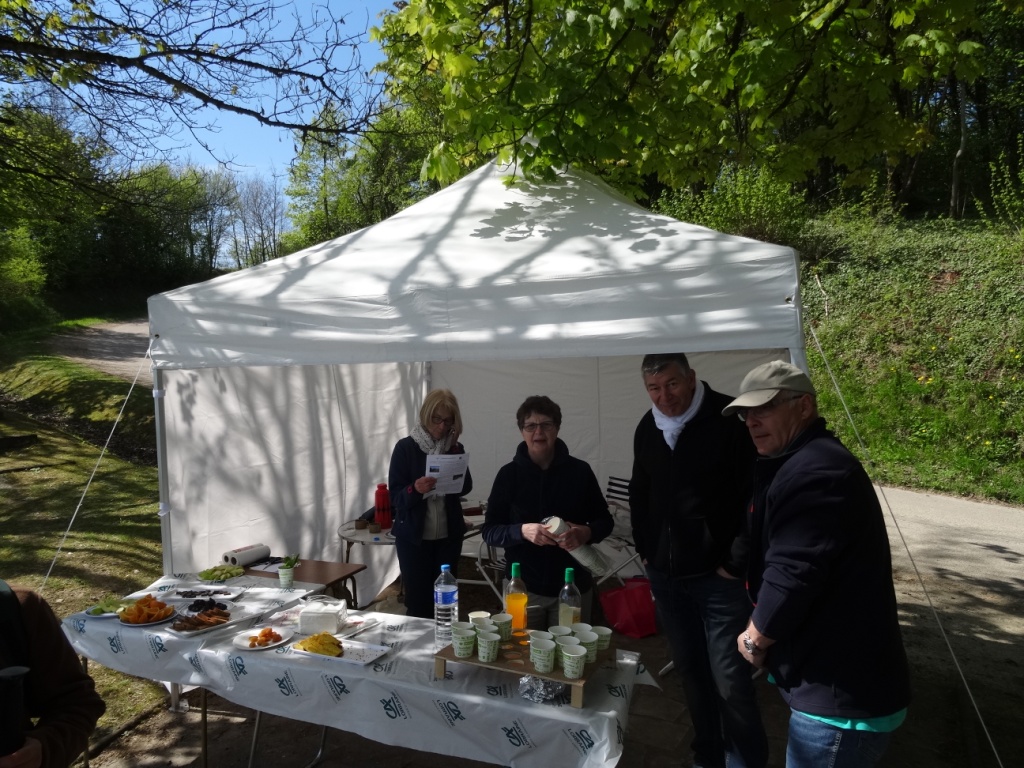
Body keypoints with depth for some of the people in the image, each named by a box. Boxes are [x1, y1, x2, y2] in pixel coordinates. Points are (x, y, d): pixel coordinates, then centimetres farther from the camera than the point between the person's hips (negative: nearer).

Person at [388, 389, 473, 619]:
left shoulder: (455, 448, 3)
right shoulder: (406, 447, -8)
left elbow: (466, 487, -7)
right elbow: (395, 496, -11)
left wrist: (456, 456, -16)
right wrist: (415, 490, -31)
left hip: (449, 535, 3)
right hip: (414, 537, -3)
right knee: (417, 600, 3)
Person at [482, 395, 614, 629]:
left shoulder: (580, 471, -3)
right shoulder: (509, 474, -3)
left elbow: (605, 520, 6)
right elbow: (489, 531, -3)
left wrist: (587, 533, -16)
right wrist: (522, 531, -21)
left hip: (573, 587, 0)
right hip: (523, 587, 0)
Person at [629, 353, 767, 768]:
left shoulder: (730, 420, -13)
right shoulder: (647, 428, 6)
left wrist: (737, 564, -13)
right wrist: (646, 552, 14)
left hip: (719, 577, -5)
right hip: (666, 576, 6)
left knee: (730, 681, -2)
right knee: (691, 672, 17)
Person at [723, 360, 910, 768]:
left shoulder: (815, 471, -24)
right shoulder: (799, 464, 11)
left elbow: (792, 577, -28)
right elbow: (772, 560, 17)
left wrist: (755, 638, -11)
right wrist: (763, 632, 8)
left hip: (840, 693, -10)